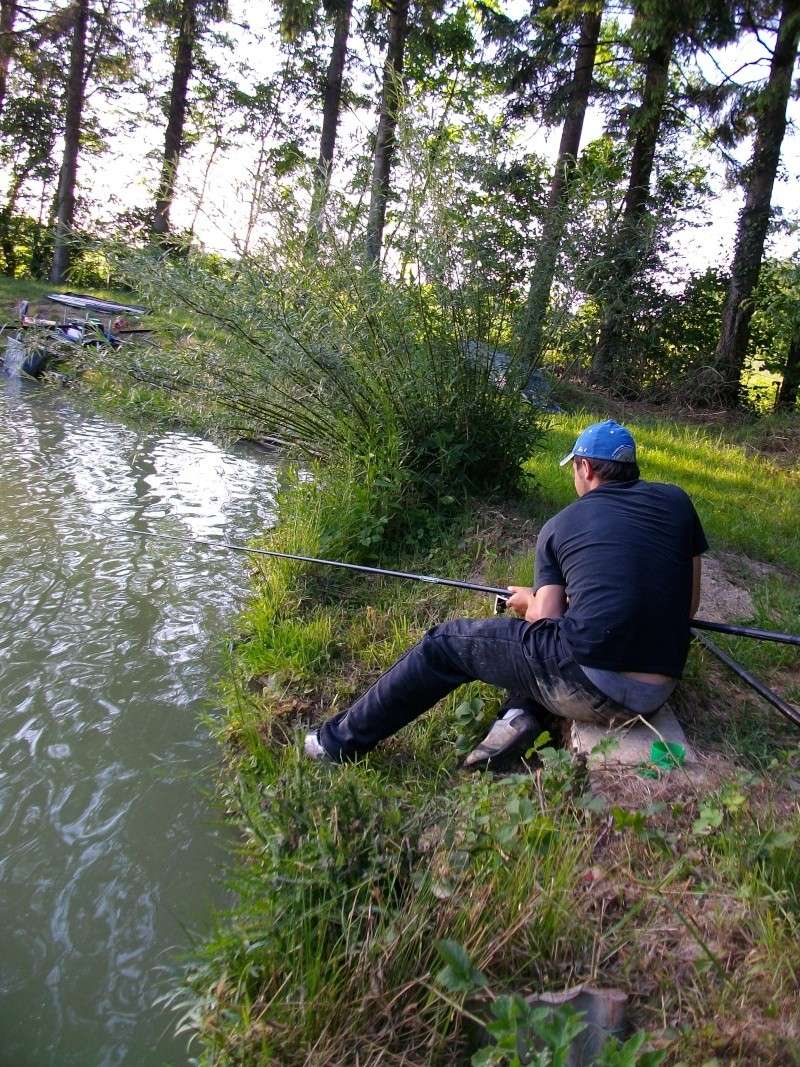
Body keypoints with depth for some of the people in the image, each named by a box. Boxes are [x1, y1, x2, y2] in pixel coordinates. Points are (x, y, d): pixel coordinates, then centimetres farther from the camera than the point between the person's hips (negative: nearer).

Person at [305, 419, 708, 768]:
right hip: (655, 694, 5)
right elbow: (688, 605, 15)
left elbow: (546, 623, 6)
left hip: (590, 685, -5)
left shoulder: (560, 525, 5)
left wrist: (530, 600, 28)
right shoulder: (676, 502, 11)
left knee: (448, 642, 12)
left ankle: (338, 743, 19)